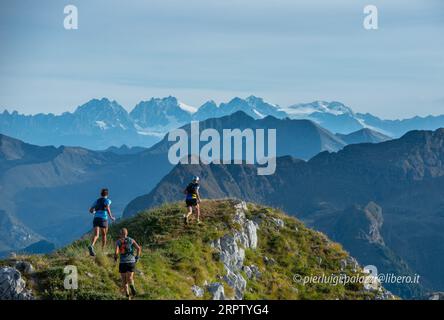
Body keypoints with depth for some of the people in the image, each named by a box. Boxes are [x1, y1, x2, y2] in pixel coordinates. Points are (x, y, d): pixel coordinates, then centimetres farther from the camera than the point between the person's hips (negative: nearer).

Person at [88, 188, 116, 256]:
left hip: (96, 218, 3)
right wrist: (111, 217, -3)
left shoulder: (97, 201, 20)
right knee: (104, 235, 17)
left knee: (96, 235, -11)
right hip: (103, 219, -3)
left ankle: (91, 246, -40)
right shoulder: (108, 200, 5)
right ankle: (103, 250, 24)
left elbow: (90, 210, 20)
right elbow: (107, 208, -14)